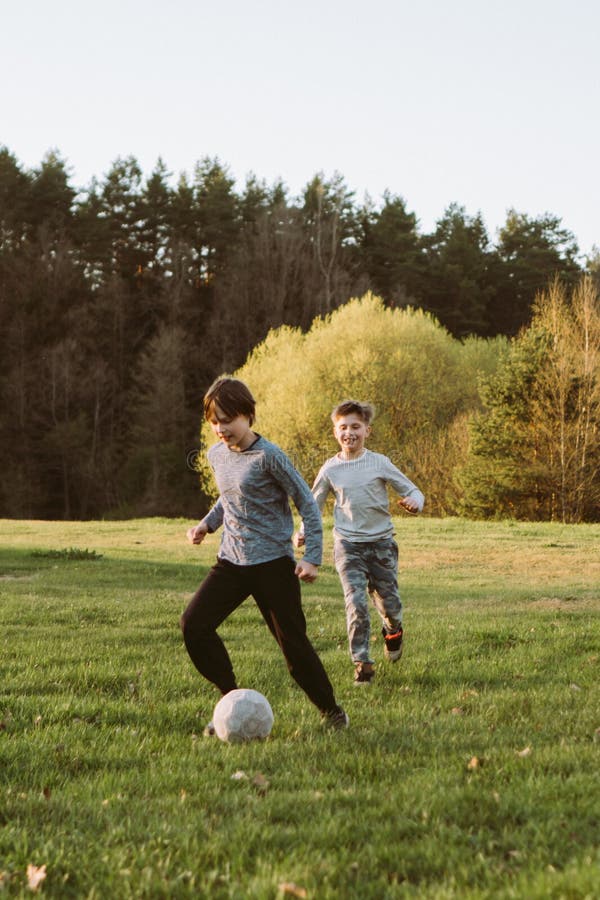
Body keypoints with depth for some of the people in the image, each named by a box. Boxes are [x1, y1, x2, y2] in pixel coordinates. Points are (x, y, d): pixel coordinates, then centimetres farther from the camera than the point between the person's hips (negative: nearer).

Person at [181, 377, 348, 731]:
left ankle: (332, 710, 21)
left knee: (293, 642, -1)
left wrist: (312, 557, -13)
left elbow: (306, 501, -9)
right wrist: (207, 523, 7)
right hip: (231, 562, 6)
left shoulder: (269, 456, -14)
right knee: (194, 624, -11)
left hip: (273, 562, -6)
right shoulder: (217, 455, 7)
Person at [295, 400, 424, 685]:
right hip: (348, 544, 0)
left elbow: (412, 490, 2)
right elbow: (314, 505, 14)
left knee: (389, 603, 4)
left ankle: (393, 631, 41)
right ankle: (362, 663, -6)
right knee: (356, 603, -15)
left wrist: (413, 501, -22)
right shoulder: (330, 469, 1)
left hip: (381, 541, 0)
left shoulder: (379, 463, -2)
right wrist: (304, 533, -3)